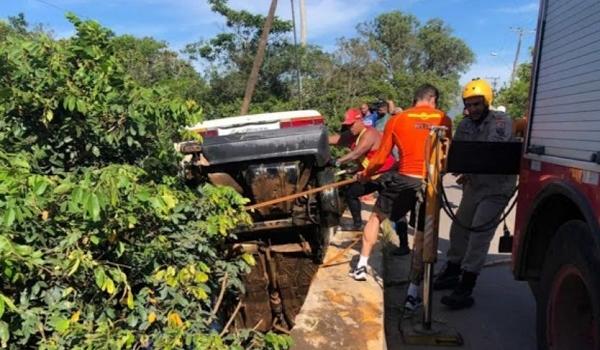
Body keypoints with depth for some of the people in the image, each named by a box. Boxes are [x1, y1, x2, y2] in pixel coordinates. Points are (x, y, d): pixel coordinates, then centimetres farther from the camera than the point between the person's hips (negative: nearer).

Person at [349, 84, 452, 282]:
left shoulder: (397, 120, 2)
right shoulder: (444, 120, 5)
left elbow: (381, 158, 4)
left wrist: (366, 174, 20)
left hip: (403, 179, -1)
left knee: (376, 217, 21)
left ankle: (361, 266, 23)